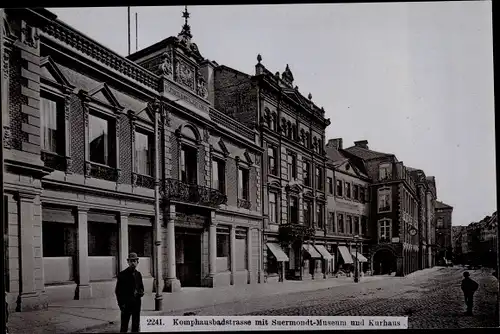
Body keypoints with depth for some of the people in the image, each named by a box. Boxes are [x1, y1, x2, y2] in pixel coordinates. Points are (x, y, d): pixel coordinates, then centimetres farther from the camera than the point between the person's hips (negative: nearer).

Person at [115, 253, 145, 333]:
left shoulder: (138, 274, 12)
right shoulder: (122, 274, -3)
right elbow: (117, 291, -2)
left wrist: (141, 292, -1)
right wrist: (121, 304, -9)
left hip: (137, 303, 5)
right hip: (126, 303, -5)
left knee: (136, 326, 10)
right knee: (124, 326, -4)